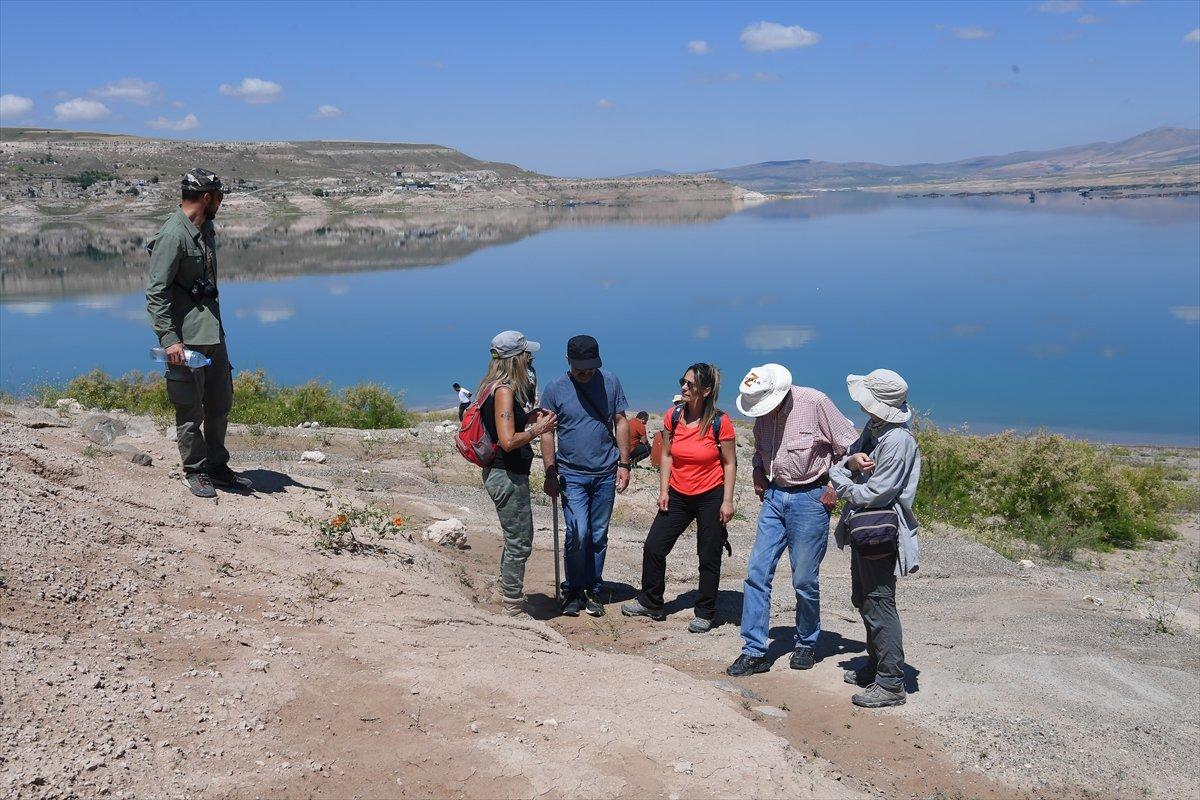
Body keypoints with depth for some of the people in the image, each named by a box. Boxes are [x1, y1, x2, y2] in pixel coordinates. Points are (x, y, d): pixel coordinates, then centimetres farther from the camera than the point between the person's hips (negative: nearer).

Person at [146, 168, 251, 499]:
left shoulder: (206, 229, 13)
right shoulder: (172, 235, -16)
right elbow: (156, 292, -18)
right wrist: (170, 339, -22)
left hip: (212, 331, 9)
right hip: (186, 336, -9)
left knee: (220, 402, 15)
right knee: (190, 407, 2)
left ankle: (217, 467, 27)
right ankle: (195, 471, 15)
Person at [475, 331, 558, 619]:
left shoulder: (498, 387, 11)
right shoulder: (504, 390, -20)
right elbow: (508, 441, -26)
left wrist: (530, 418, 11)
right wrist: (538, 429, -13)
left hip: (503, 473, 10)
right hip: (507, 475, -10)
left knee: (516, 538, 22)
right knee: (519, 543, 0)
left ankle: (508, 595, 35)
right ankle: (513, 608, 10)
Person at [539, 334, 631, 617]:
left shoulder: (610, 382, 1)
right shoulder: (555, 389, -4)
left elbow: (621, 422, 6)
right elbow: (547, 433, -1)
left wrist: (624, 464, 2)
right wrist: (550, 474, -5)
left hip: (605, 473, 2)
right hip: (572, 474, -2)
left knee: (599, 536, 8)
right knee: (578, 533, -11)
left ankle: (593, 592, 21)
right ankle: (573, 591, 8)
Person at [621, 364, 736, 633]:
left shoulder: (720, 422, -14)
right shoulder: (673, 416, -3)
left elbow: (730, 463, -7)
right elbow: (666, 455, 7)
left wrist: (727, 501, -10)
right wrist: (663, 491, 1)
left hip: (711, 497, -4)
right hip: (678, 496, 4)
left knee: (709, 558, 5)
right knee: (653, 547, 4)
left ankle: (705, 614, 20)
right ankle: (651, 603, 22)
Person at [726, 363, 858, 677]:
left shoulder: (815, 403, -16)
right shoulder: (762, 411, 2)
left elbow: (851, 447, -8)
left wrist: (835, 488, -9)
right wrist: (758, 474, 4)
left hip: (810, 498, -5)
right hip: (774, 497, 5)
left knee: (805, 579, 2)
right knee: (757, 572, -1)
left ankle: (806, 645, 25)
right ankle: (754, 651, 5)